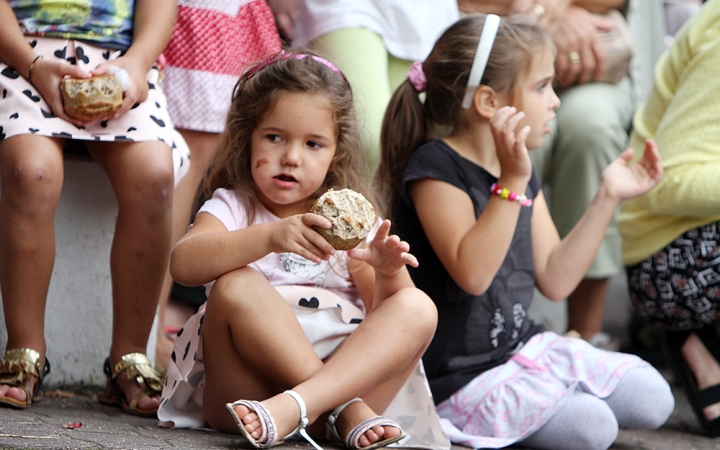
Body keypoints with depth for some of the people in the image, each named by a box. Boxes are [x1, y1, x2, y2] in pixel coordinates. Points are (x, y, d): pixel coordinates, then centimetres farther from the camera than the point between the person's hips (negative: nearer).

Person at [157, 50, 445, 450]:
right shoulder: (232, 207, 9)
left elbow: (386, 314, 8)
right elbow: (184, 264, -15)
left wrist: (388, 273, -15)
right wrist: (269, 237, -29)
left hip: (350, 372, 3)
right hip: (245, 392, -3)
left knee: (419, 308, -18)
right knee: (234, 287, -26)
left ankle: (296, 406, -38)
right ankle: (347, 410, -28)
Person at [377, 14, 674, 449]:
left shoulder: (523, 175, 10)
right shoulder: (434, 168, -17)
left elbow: (554, 279, 7)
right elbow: (472, 274, -30)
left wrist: (608, 197, 5)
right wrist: (511, 182, -34)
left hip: (522, 346, 8)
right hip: (457, 378, -8)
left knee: (652, 400, -2)